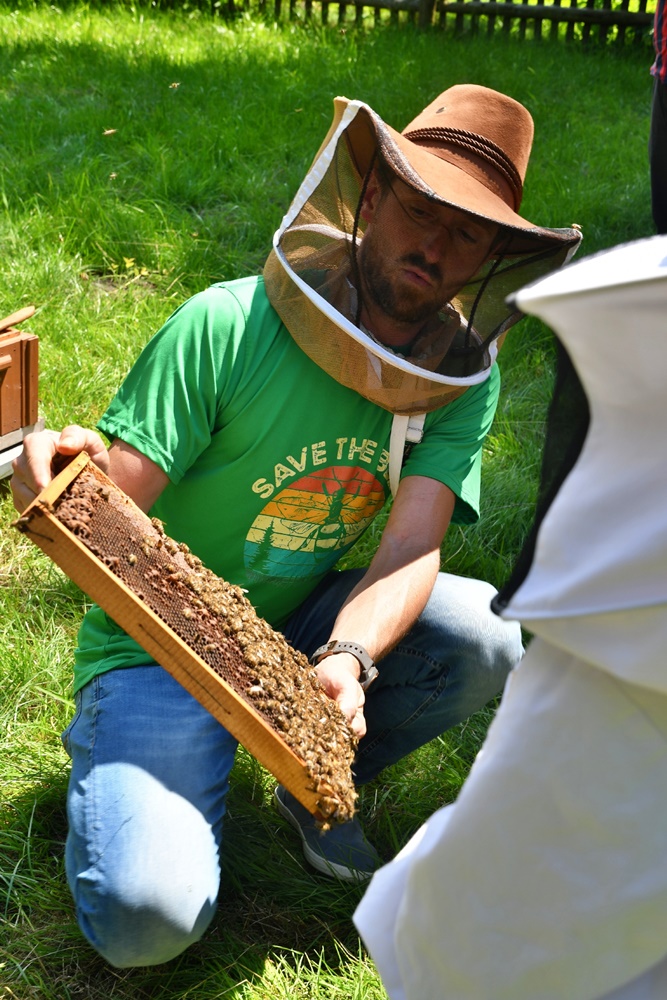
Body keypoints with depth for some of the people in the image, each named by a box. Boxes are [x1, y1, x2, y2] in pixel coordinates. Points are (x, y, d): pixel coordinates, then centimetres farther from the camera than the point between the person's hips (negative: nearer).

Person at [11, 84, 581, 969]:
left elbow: (413, 549, -17)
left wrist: (348, 659, -38)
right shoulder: (225, 326, -19)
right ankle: (109, 757, 12)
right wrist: (71, 475, -44)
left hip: (306, 628, 4)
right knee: (150, 918, -23)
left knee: (483, 635, -23)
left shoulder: (464, 380, -6)